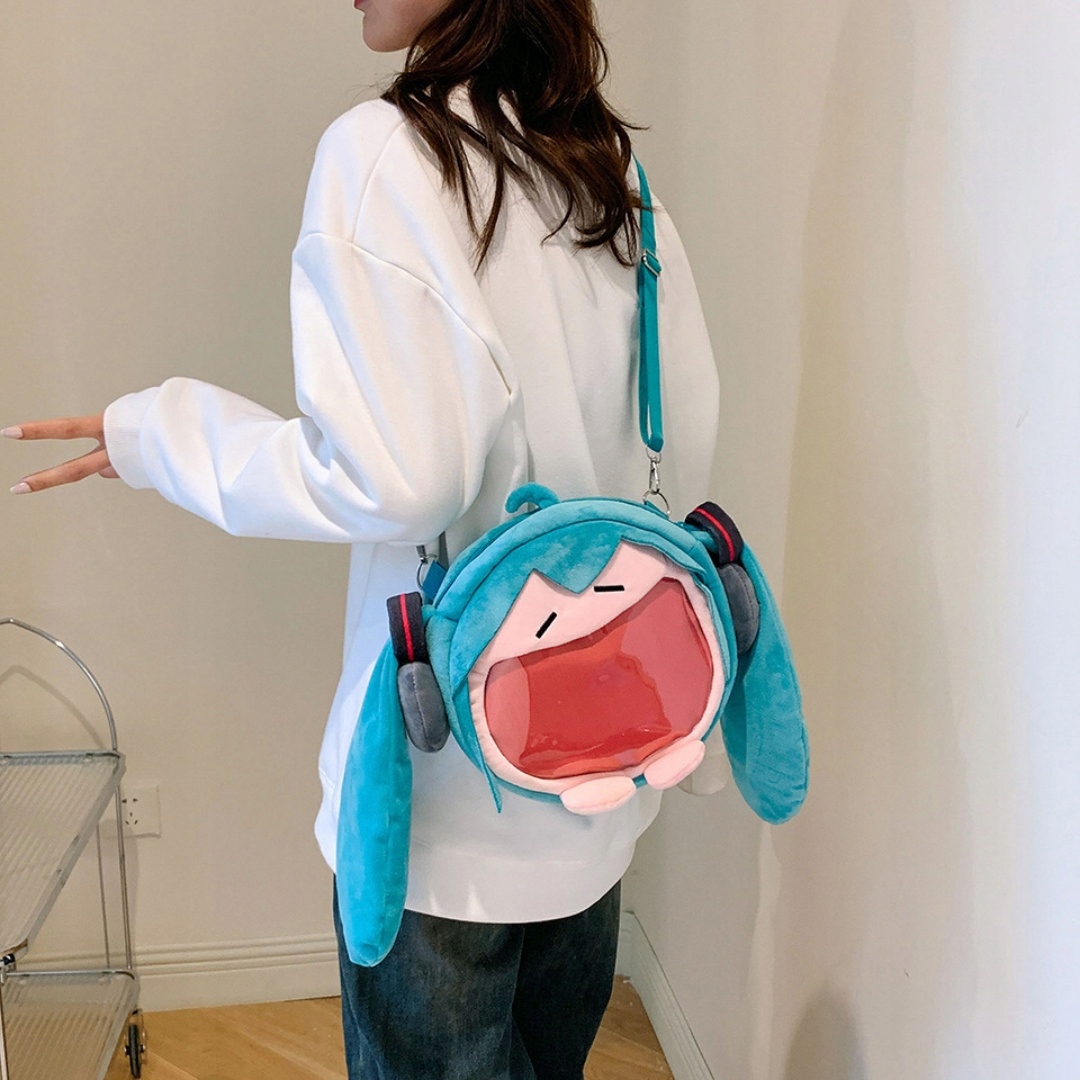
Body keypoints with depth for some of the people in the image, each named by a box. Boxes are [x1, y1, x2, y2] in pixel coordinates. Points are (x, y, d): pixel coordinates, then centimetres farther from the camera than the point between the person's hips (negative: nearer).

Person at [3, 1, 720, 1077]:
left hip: (454, 788, -6)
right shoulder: (618, 176, 4)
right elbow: (687, 448, 6)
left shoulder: (384, 152, -16)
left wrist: (158, 431, -7)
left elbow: (388, 480, -22)